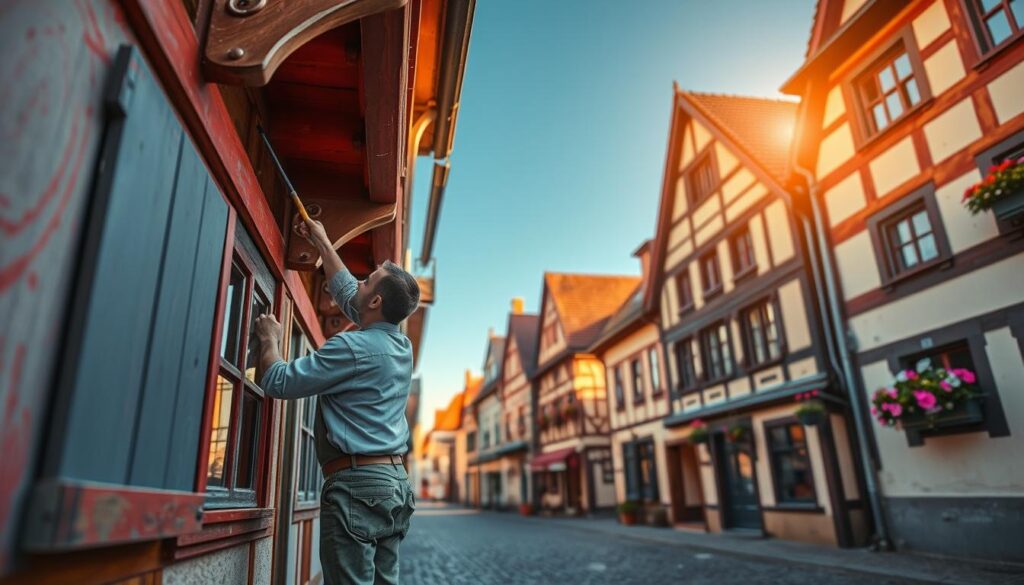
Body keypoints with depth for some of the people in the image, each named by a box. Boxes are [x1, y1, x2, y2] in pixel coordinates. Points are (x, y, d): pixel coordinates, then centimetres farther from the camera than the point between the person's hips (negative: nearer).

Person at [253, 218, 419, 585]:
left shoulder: (352, 347, -13)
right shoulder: (402, 346, 12)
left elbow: (278, 382, -7)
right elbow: (347, 293, 26)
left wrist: (269, 338, 12)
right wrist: (322, 243, 35)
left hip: (357, 483, -8)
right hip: (395, 482, 9)